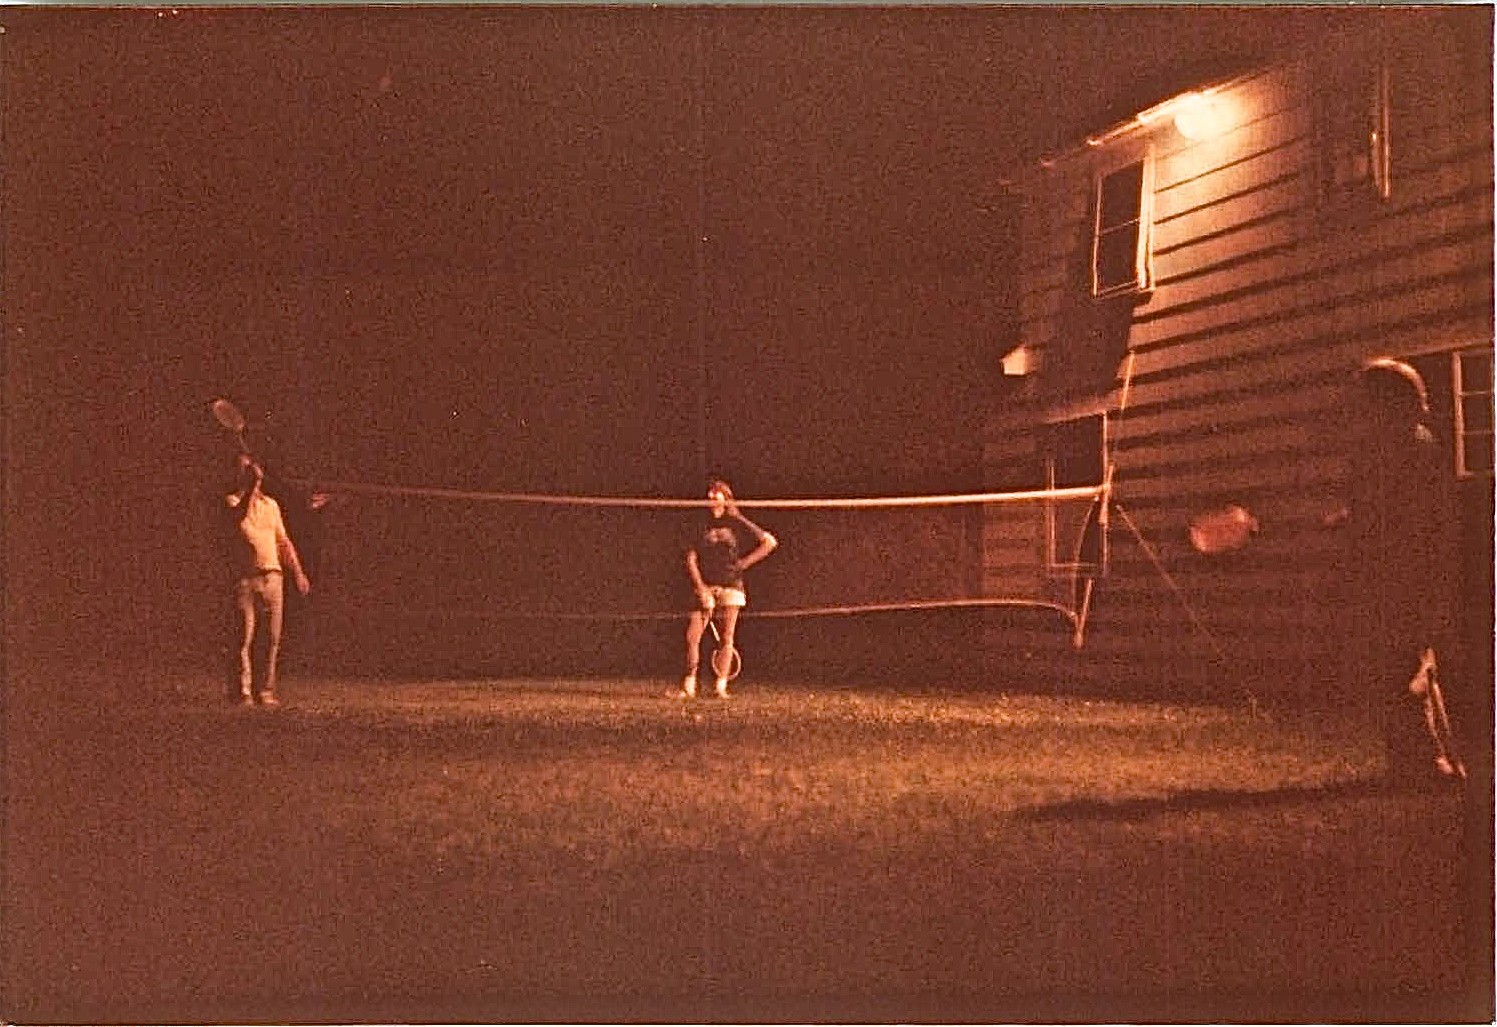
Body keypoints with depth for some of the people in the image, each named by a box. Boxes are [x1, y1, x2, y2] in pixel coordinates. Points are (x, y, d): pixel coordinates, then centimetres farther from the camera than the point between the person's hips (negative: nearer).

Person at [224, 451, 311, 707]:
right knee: (245, 637, -6)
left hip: (272, 575, 4)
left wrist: (298, 572, 14)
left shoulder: (271, 504, 17)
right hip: (245, 578, -4)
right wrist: (252, 484, -27)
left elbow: (283, 541, 20)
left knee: (273, 638, 2)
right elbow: (240, 515, -22)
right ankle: (245, 692, -3)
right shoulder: (232, 501, 2)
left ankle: (266, 690, 9)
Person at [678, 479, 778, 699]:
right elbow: (691, 559, 3)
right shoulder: (702, 526, 10)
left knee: (726, 638, -2)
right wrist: (700, 586, -10)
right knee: (691, 636, -8)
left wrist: (745, 562, -1)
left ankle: (720, 686, 4)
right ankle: (689, 685, 1)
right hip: (705, 588, 1)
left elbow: (769, 542, 6)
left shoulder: (737, 524, 6)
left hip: (730, 587, -1)